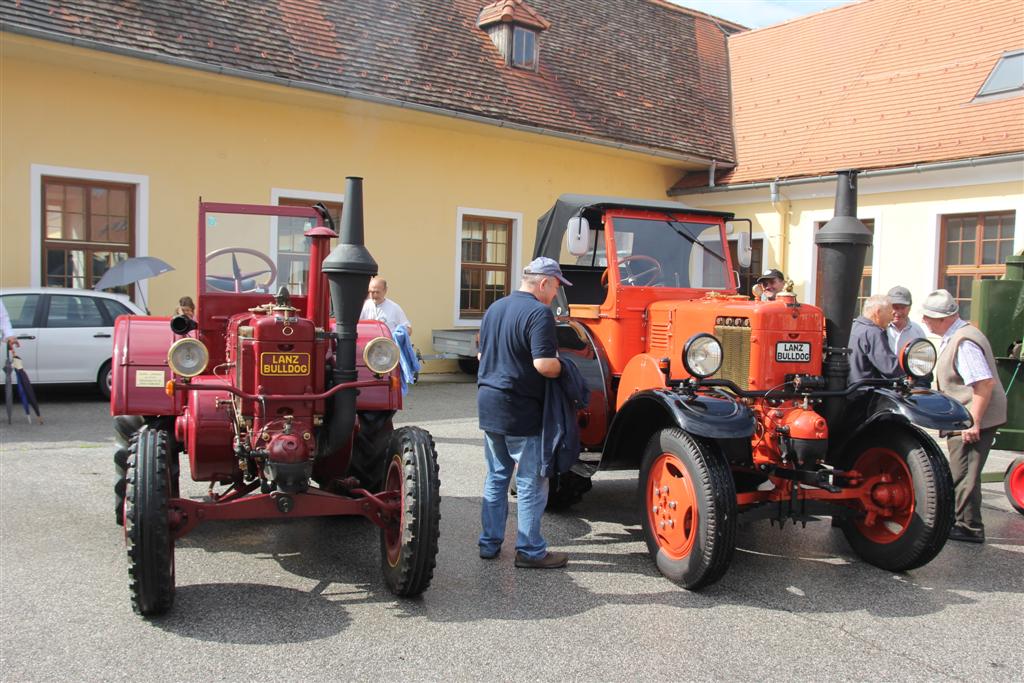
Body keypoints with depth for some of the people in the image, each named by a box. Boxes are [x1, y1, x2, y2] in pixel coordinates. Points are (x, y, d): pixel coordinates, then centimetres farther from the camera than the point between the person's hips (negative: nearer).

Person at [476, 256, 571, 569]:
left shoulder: (494, 308, 10)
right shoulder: (539, 312, -16)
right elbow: (545, 364, -25)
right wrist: (561, 368, -5)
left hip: (488, 404, 8)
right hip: (521, 412, -8)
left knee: (496, 477, 18)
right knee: (531, 483, 3)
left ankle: (489, 543, 25)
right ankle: (530, 551, 10)